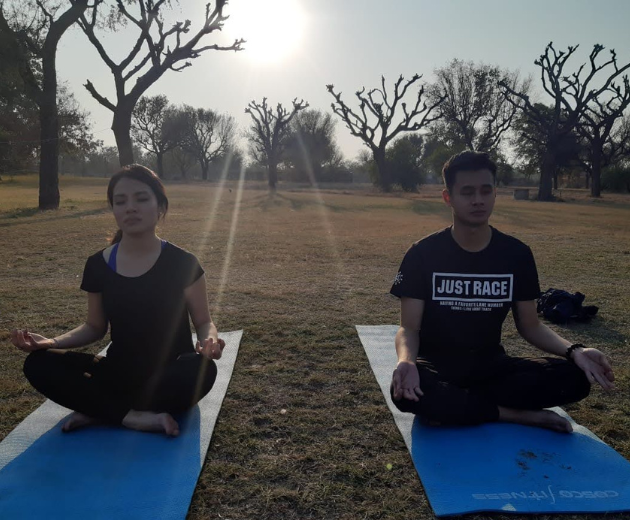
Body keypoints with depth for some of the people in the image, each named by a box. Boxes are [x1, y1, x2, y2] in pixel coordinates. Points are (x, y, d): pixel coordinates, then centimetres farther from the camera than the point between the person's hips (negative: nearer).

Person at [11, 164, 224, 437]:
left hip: (169, 374, -2)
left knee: (202, 370, -36)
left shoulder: (182, 263, -11)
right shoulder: (98, 265, -1)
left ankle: (97, 410, -17)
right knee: (38, 365, -16)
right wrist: (50, 341, -8)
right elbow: (95, 327, 11)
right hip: (119, 371, 3)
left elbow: (203, 322, -3)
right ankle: (137, 417, -21)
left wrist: (209, 340, -28)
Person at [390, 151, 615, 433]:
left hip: (491, 364, 3)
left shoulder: (517, 254, -1)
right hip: (437, 365, -2)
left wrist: (574, 351, -15)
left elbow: (530, 325, 5)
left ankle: (447, 406, -16)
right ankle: (520, 414, -17)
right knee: (405, 391, -38)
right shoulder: (422, 254, -10)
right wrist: (406, 361, -35)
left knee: (574, 376, -22)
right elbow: (409, 328, -12)